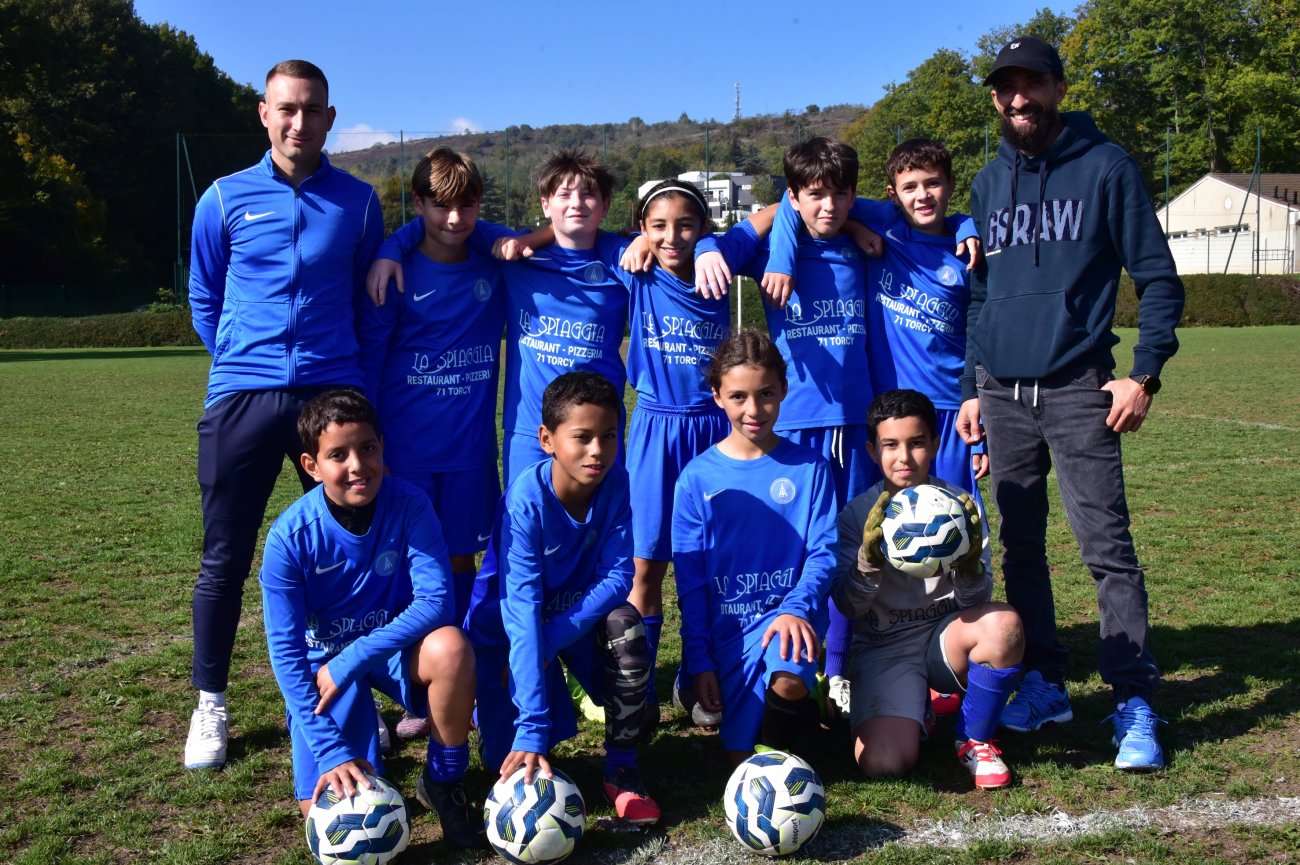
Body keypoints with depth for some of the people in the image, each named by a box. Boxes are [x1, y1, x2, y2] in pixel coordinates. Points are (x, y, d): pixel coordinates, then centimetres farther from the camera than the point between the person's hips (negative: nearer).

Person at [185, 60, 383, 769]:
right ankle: (210, 705, 19)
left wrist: (343, 365, 11)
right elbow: (204, 300, 16)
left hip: (333, 393, 1)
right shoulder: (226, 198, 6)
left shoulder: (358, 201, 7)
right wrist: (242, 362, 12)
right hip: (241, 399, 0)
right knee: (225, 559, 4)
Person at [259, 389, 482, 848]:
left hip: (394, 646, 1)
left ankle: (443, 782, -8)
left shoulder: (409, 505, -19)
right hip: (324, 657, -1)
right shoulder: (290, 535, -20)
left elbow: (437, 600, -23)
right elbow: (285, 650, -18)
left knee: (451, 646, -34)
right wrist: (331, 750, -26)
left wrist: (352, 659, -29)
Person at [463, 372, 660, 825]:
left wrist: (550, 640, -32)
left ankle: (621, 768, -12)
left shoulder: (614, 482, -20)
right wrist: (532, 729, -44)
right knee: (510, 760, -11)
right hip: (507, 624, -3)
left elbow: (617, 576, -19)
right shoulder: (526, 500, -32)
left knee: (625, 625, -30)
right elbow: (522, 612, -38)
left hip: (579, 607, 3)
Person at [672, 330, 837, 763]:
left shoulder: (809, 467, -1)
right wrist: (698, 659, -3)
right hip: (727, 625, 2)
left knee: (788, 680, -34)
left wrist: (796, 608, -22)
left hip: (787, 614, -2)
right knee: (741, 756, 1)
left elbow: (823, 553, -3)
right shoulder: (697, 477, 0)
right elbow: (689, 579, 2)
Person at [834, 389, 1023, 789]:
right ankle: (915, 711, 13)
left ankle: (974, 740, -6)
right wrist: (870, 556, -26)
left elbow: (976, 602, -6)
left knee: (1004, 624, -33)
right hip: (884, 647, -1)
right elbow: (847, 606, -8)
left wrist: (969, 562, -27)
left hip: (944, 635, 2)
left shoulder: (958, 506, -2)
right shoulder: (859, 515, -4)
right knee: (882, 762, -26)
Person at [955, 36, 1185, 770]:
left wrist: (1145, 373, -10)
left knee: (1107, 545, -7)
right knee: (1020, 546, 9)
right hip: (1003, 393, 5)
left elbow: (1158, 277, -1)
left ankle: (1135, 703, 0)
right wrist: (973, 388, 14)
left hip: (1078, 391, -5)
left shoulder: (1105, 167, -1)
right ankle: (1045, 683, 21)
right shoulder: (990, 182, 13)